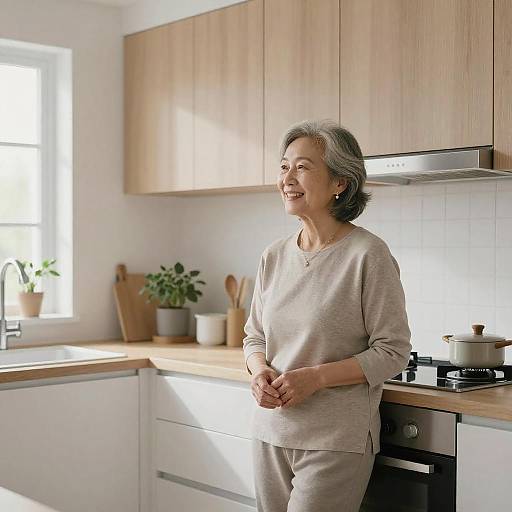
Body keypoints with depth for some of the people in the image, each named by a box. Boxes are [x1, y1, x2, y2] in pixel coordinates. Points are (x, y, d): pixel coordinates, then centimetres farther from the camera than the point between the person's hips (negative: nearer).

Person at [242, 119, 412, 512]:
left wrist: (314, 377, -19)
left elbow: (392, 353, -11)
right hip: (271, 433, 6)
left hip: (336, 442, -6)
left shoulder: (368, 255, -12)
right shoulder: (274, 256, 6)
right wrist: (260, 372, -6)